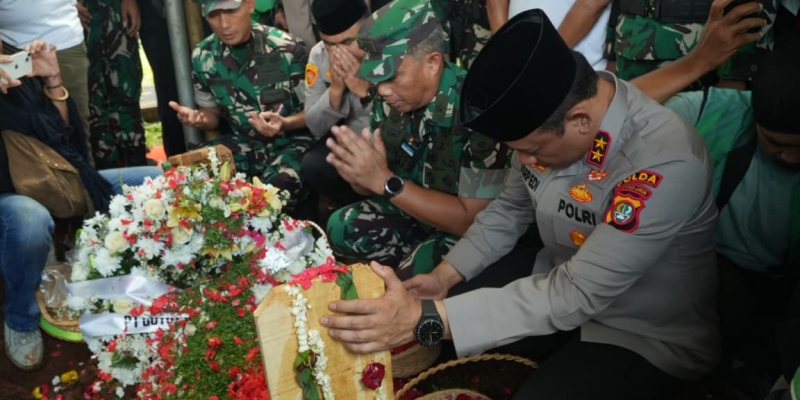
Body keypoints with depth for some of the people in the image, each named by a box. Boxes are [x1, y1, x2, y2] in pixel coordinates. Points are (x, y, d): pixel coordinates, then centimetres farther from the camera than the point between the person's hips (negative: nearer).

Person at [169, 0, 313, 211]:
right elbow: (212, 114, 11)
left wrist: (284, 123, -29)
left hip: (289, 141, -3)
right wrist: (199, 119, -15)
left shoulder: (288, 49, -15)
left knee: (280, 186, -35)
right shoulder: (202, 56, -2)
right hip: (240, 142, 4)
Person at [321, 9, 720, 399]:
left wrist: (426, 318, -40)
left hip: (647, 335, -6)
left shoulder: (667, 163, -34)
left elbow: (578, 294, -35)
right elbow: (510, 208, 3)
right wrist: (445, 275, -10)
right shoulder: (545, 117, -13)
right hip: (561, 280, 7)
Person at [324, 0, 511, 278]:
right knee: (341, 228, -10)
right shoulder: (389, 99, -9)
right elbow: (374, 185, 3)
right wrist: (359, 176, -23)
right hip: (413, 210, 6)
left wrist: (385, 181, -31)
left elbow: (476, 220, -28)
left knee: (415, 275, -28)